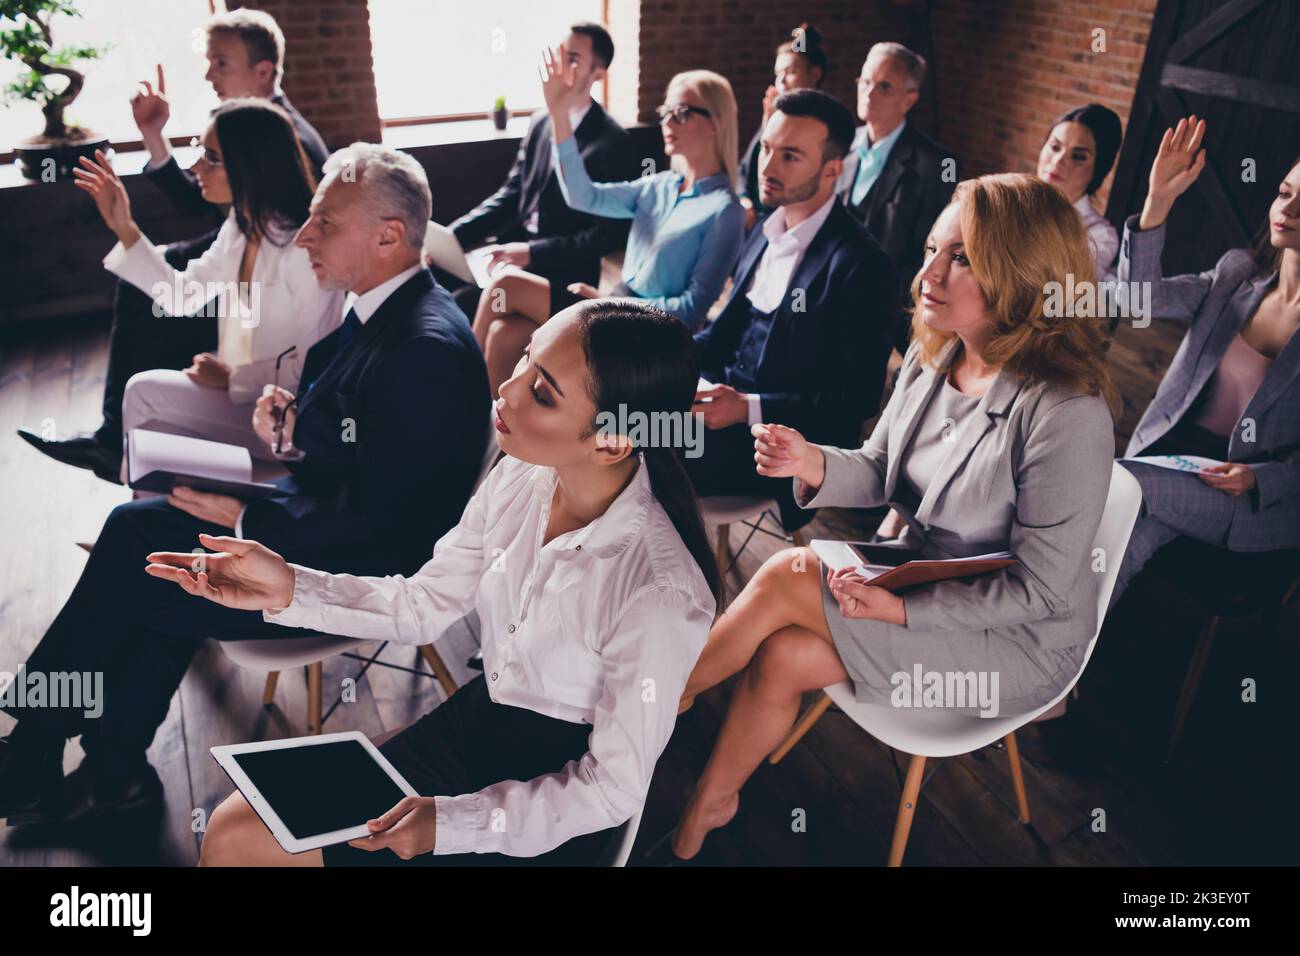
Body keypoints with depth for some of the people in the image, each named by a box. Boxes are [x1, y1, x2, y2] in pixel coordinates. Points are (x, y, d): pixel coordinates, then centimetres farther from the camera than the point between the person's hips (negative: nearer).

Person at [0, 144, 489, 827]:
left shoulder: (426, 349, -26)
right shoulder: (380, 311, 4)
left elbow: (380, 522, -25)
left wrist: (246, 523, -17)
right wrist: (296, 426, -5)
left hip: (366, 569, -9)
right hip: (329, 509, 9)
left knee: (138, 584, -7)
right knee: (138, 527, 0)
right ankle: (113, 771, 7)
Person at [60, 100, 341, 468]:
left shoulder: (304, 246, -24)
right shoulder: (240, 225, 4)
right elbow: (181, 296, 11)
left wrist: (230, 378, -13)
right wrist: (124, 228, 5)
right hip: (240, 394, 8)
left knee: (145, 391, -9)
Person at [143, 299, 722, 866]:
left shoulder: (660, 594, -31)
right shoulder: (521, 479, -12)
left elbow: (614, 789, -18)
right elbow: (422, 607, 1)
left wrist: (449, 823, -22)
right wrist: (289, 589, -11)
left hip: (556, 809, -5)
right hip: (476, 719, 6)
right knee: (234, 836, 3)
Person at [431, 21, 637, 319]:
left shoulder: (613, 142, -12)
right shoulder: (540, 121, 10)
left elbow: (610, 233, -16)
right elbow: (510, 194, 14)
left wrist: (532, 252, -22)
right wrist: (451, 235, -1)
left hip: (560, 271, -7)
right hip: (513, 249, 7)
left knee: (458, 304, -27)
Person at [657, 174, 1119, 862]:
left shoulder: (1066, 414, -27)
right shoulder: (930, 358, -4)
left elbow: (1039, 588, -22)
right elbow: (879, 474, 4)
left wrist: (901, 608, -26)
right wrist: (815, 464, -18)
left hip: (1018, 641, -6)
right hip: (924, 581, 6)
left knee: (785, 578, -21)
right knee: (782, 656, -15)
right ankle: (707, 807, 7)